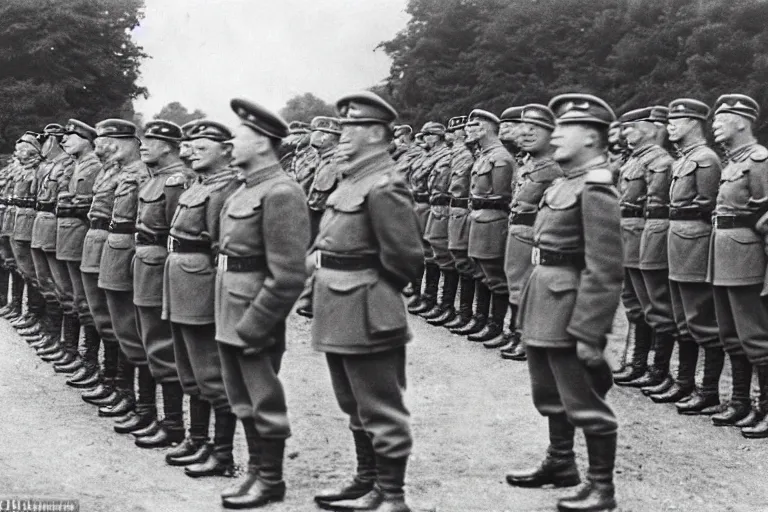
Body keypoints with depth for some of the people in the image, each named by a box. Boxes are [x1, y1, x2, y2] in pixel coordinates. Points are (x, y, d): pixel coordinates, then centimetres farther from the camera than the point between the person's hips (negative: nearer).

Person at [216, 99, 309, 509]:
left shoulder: (280, 193, -18)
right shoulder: (245, 190, 11)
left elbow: (287, 276, -22)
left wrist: (251, 326, -20)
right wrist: (230, 320, 13)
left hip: (255, 316, -9)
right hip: (230, 315, 9)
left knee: (264, 400, 4)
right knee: (243, 400, 17)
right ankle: (256, 469, 30)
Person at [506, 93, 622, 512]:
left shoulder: (595, 190, -18)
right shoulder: (566, 183, 10)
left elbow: (604, 271, -23)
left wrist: (588, 333, -24)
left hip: (568, 308, -10)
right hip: (544, 303, 10)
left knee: (584, 401, 1)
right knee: (550, 395, 22)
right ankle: (561, 463, 38)